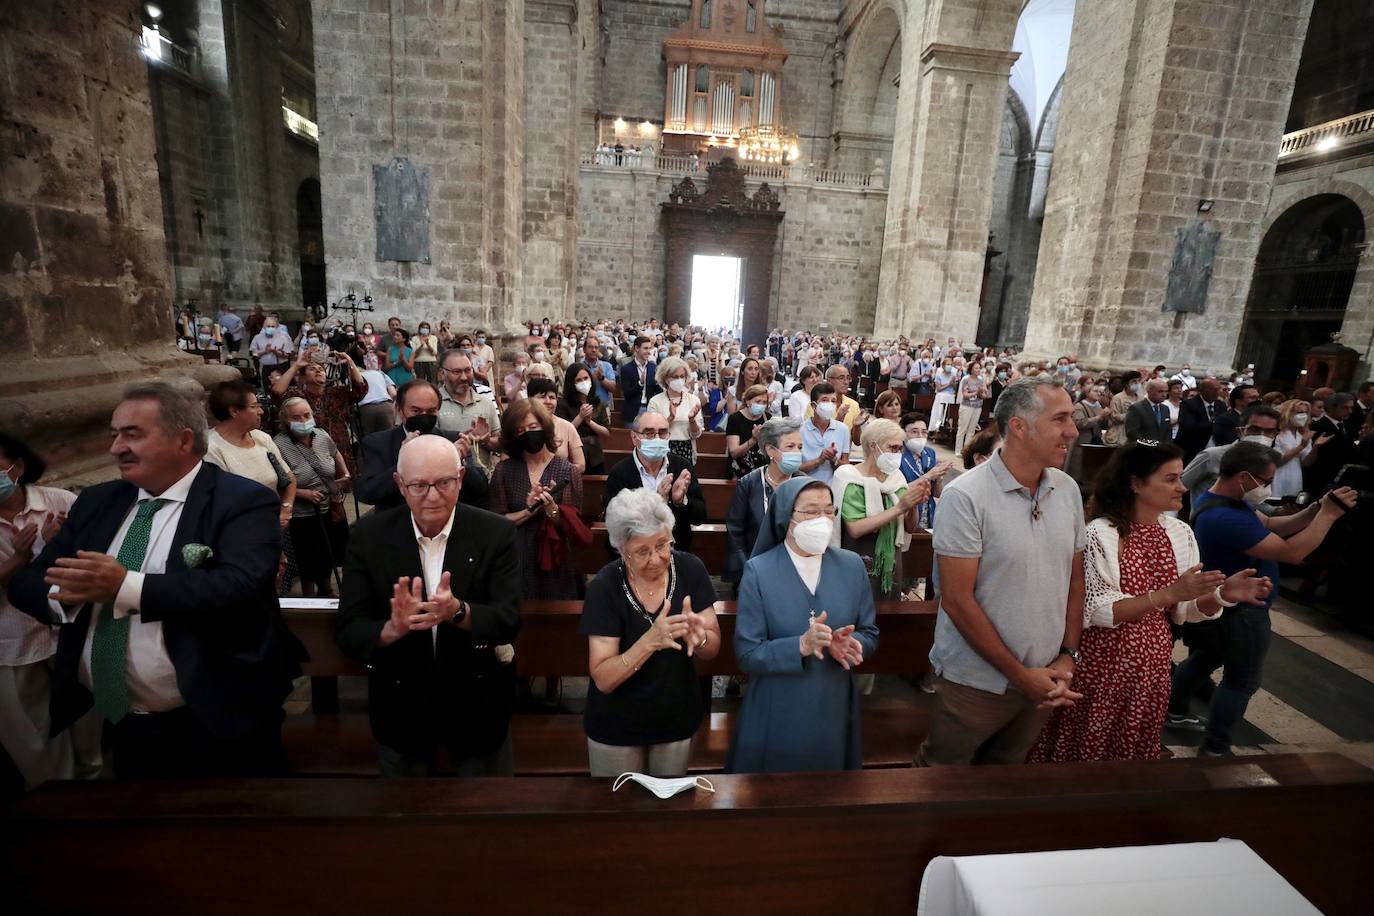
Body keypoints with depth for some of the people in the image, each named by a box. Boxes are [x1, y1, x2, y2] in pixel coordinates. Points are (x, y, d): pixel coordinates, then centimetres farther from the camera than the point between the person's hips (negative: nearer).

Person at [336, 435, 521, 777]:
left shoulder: (495, 533, -16)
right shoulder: (369, 535, -12)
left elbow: (509, 621, -20)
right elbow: (347, 632, -13)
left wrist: (459, 612, -40)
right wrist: (392, 629, -35)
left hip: (478, 705, -1)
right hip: (400, 707, 1)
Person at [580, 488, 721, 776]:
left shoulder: (690, 570, -15)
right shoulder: (604, 588, -22)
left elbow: (713, 650, -10)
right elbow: (603, 680, -22)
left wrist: (698, 637, -32)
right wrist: (650, 641, -38)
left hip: (678, 719, 2)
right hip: (617, 727, -2)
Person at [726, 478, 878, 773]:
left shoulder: (852, 565, -1)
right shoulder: (758, 571, -12)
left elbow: (870, 634, 4)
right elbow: (747, 654, -13)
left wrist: (849, 643, -17)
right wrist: (800, 646, -27)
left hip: (835, 712, 3)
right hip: (777, 718, -3)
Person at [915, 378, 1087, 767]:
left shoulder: (1068, 490, 1)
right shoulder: (965, 496, -19)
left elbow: (1075, 581, 9)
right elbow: (957, 601, -19)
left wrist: (1067, 657, 0)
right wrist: (1019, 674, -14)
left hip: (1043, 680, 5)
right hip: (976, 681, -5)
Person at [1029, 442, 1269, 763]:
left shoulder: (1180, 533, 2)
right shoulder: (1101, 533, -17)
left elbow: (1185, 611, 6)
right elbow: (1097, 612, -20)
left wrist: (1221, 594, -12)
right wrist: (1168, 593, -27)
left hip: (1152, 666, 6)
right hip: (1103, 664, -5)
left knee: (1134, 755, 19)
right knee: (1084, 753, 8)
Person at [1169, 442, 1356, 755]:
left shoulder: (1226, 502, 0)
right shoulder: (1226, 518, -35)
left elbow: (1270, 525, 5)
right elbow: (1292, 552, -31)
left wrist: (1317, 508, -9)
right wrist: (1328, 514, -21)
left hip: (1224, 606, 10)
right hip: (1239, 612, -10)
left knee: (1204, 658, 25)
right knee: (1241, 681, 6)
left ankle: (1175, 710, 41)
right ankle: (1214, 751, 17)